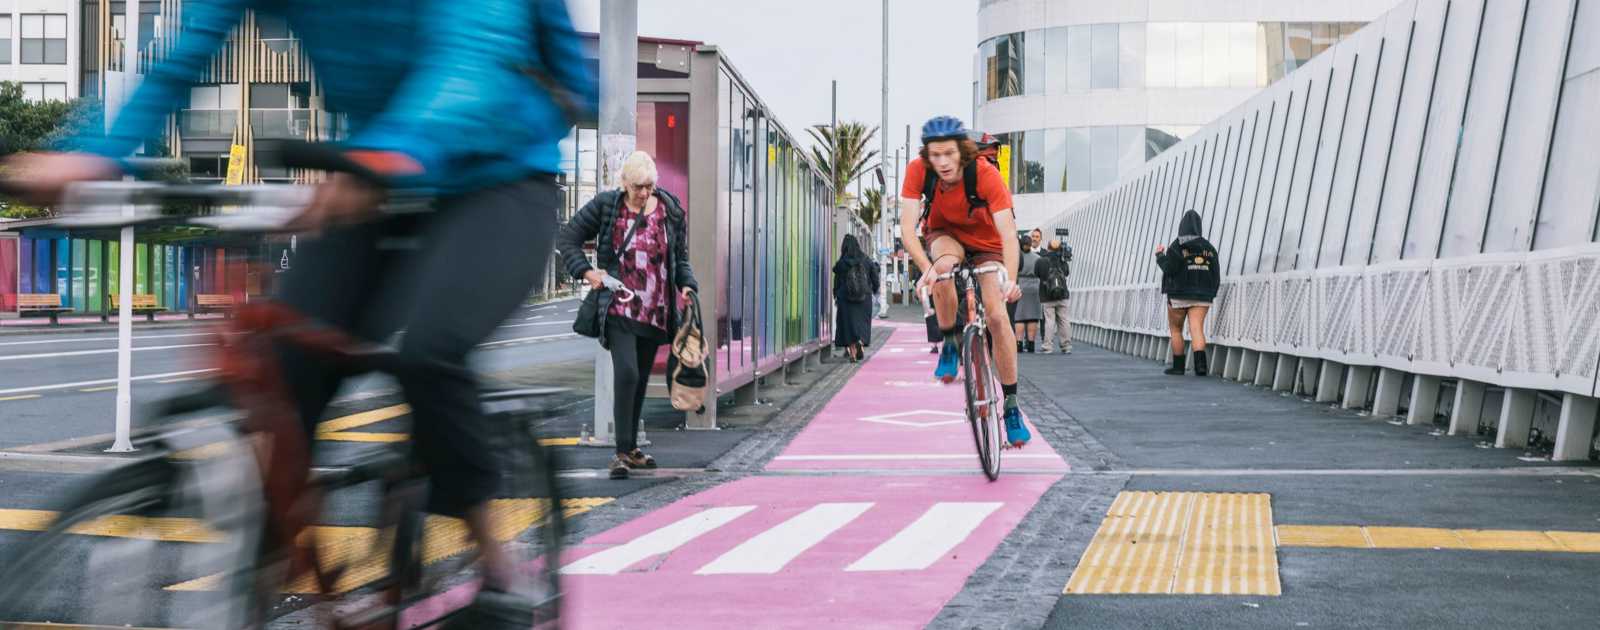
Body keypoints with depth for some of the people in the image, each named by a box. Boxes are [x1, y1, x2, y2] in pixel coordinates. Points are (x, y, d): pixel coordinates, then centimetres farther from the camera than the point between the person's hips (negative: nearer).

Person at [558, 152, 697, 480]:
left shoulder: (670, 210, 6)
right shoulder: (605, 206, -3)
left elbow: (680, 257, 16)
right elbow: (566, 239, 4)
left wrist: (686, 285, -2)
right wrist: (586, 271, -10)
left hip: (655, 311, 4)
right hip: (620, 308, -4)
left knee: (641, 379, 12)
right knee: (626, 373, -18)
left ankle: (631, 448, 25)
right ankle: (622, 453, -14)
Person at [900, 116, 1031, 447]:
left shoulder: (986, 174, -33)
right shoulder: (917, 171, -28)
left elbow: (1008, 232, -39)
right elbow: (907, 228, -33)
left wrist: (1011, 279, -55)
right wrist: (926, 267, -50)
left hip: (985, 241, -1)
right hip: (944, 234, 1)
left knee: (997, 315, -17)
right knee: (943, 265, -36)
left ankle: (1011, 404, -5)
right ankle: (949, 345, -13)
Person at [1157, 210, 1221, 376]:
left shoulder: (1177, 246, -8)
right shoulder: (1209, 247, 6)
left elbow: (1169, 268, -18)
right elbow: (1216, 276, 4)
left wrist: (1159, 255, 0)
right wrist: (1210, 295, 15)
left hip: (1178, 295, -3)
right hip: (1202, 296, 3)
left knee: (1176, 330, 12)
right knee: (1197, 329, -6)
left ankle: (1178, 366, 13)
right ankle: (1200, 363, -25)